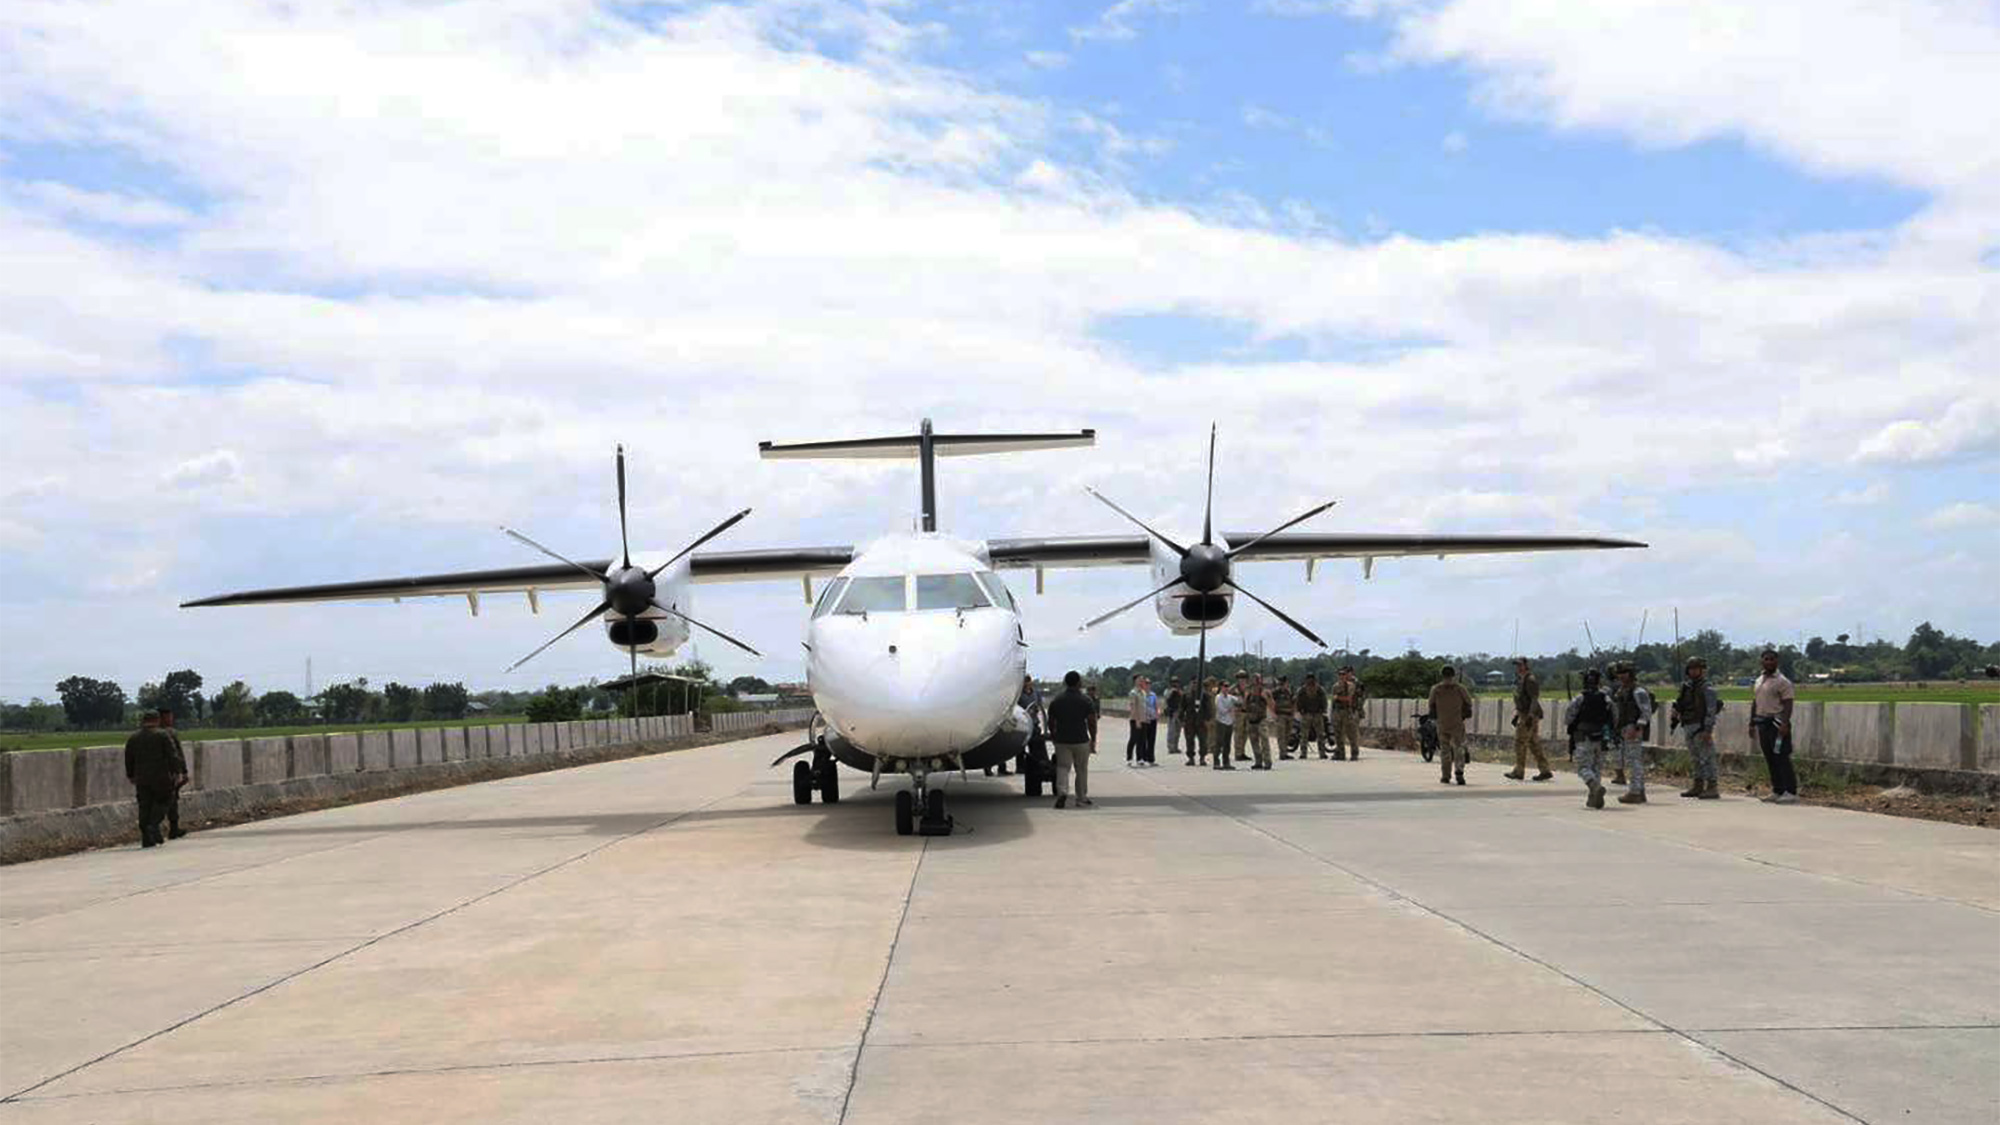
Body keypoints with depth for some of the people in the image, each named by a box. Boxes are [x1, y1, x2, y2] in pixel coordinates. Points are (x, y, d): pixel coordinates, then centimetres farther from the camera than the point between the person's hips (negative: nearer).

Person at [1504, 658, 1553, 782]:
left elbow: (1535, 700, -20)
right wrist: (1516, 715, 23)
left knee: (1520, 743, -5)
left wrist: (1530, 717, -24)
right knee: (1534, 744, 9)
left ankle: (1519, 772, 2)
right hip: (1523, 715, 10)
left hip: (1529, 716, -10)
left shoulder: (1530, 680, -15)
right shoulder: (1519, 679, 15)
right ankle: (1545, 771, 10)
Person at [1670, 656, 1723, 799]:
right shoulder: (1687, 686, 14)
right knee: (1694, 758, 13)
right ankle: (1698, 786, 20)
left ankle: (1712, 787, -8)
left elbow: (1711, 710, -15)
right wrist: (1674, 719, 11)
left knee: (1706, 758, -9)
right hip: (1689, 727, 8)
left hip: (1701, 727, -8)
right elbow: (1679, 705, 22)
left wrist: (1708, 730, -20)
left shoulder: (1707, 688, -9)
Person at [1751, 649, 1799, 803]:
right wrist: (1752, 723, 17)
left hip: (1776, 723, -8)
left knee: (1781, 759, -10)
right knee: (1770, 760, 10)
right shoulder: (1759, 681, 17)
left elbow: (1788, 705, -14)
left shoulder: (1782, 681, -7)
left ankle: (1791, 793, -9)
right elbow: (1755, 703, 21)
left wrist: (1785, 724, -24)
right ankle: (1777, 791, 15)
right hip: (1762, 724, 8)